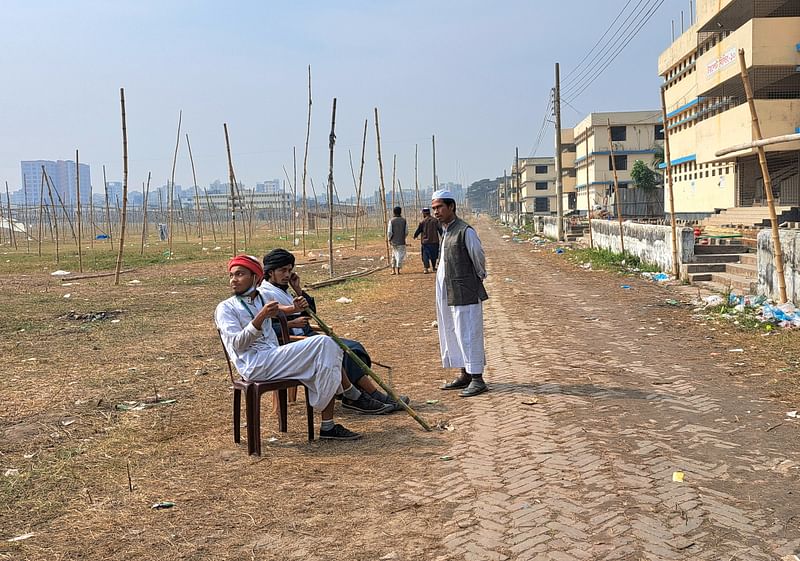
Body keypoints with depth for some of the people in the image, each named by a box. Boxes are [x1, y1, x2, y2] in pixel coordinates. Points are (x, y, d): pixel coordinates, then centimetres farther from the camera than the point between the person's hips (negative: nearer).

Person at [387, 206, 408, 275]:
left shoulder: (391, 221, -6)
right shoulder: (404, 220, -2)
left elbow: (389, 232, -9)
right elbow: (406, 232, -1)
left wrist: (389, 239, 6)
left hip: (393, 241, 1)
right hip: (401, 241, -1)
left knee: (394, 256, 16)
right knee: (400, 256, 3)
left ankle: (393, 270, 14)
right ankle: (397, 270, -2)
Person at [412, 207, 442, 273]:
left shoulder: (423, 221, -6)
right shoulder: (435, 220, 1)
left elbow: (418, 230, 0)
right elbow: (440, 229, 0)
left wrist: (414, 236, 19)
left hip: (425, 241, -3)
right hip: (434, 241, 3)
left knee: (425, 255, 3)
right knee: (434, 255, 17)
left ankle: (426, 268, -6)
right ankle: (433, 267, 27)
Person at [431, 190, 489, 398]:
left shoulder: (465, 231, -14)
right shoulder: (444, 231, 13)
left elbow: (479, 257, -7)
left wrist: (479, 277, 7)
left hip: (465, 293, -9)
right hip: (446, 293, 9)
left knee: (468, 334, -6)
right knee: (452, 334, 15)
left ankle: (477, 379, 0)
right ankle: (465, 376, 25)